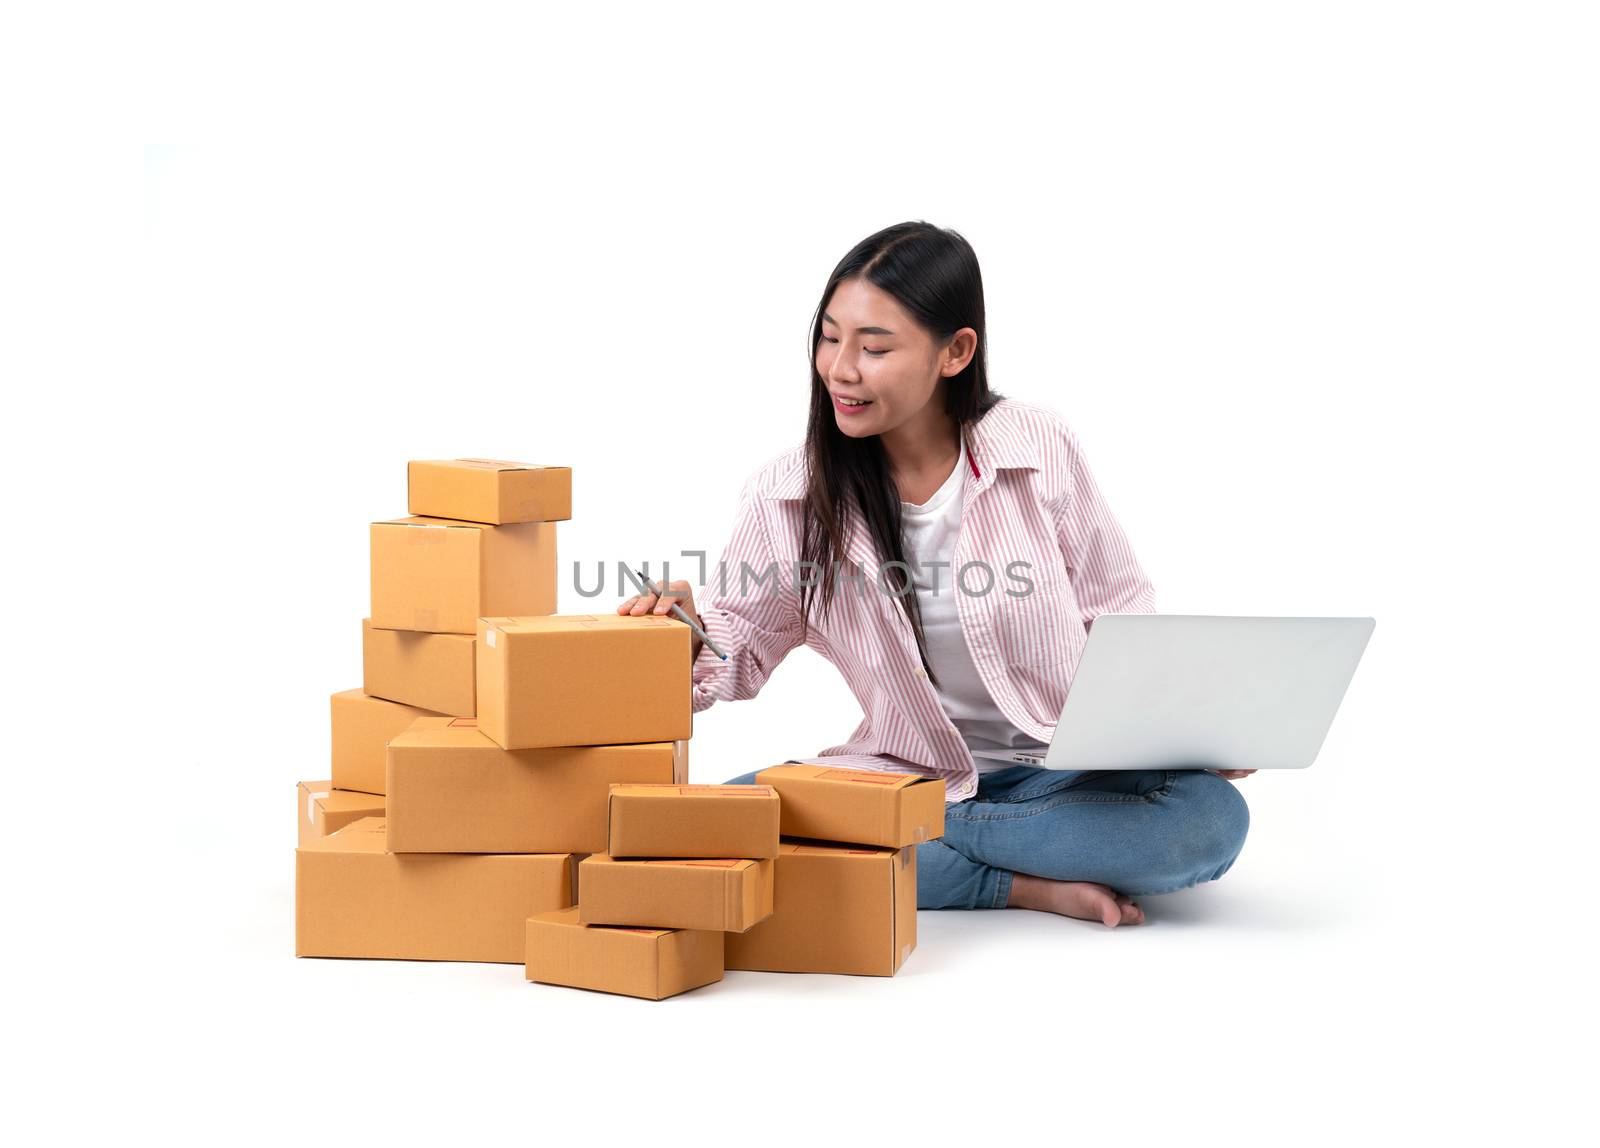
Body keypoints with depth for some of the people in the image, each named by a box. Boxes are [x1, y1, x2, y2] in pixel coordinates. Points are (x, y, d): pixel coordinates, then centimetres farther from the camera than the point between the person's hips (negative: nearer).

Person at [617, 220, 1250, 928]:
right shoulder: (790, 497, -3)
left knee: (1208, 818, -31)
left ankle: (908, 852, -16)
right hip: (908, 777, 1)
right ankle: (1032, 887, -20)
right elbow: (740, 648, 7)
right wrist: (690, 636, -16)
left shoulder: (1041, 451, -7)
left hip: (1068, 774, -1)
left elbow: (1121, 620, 2)